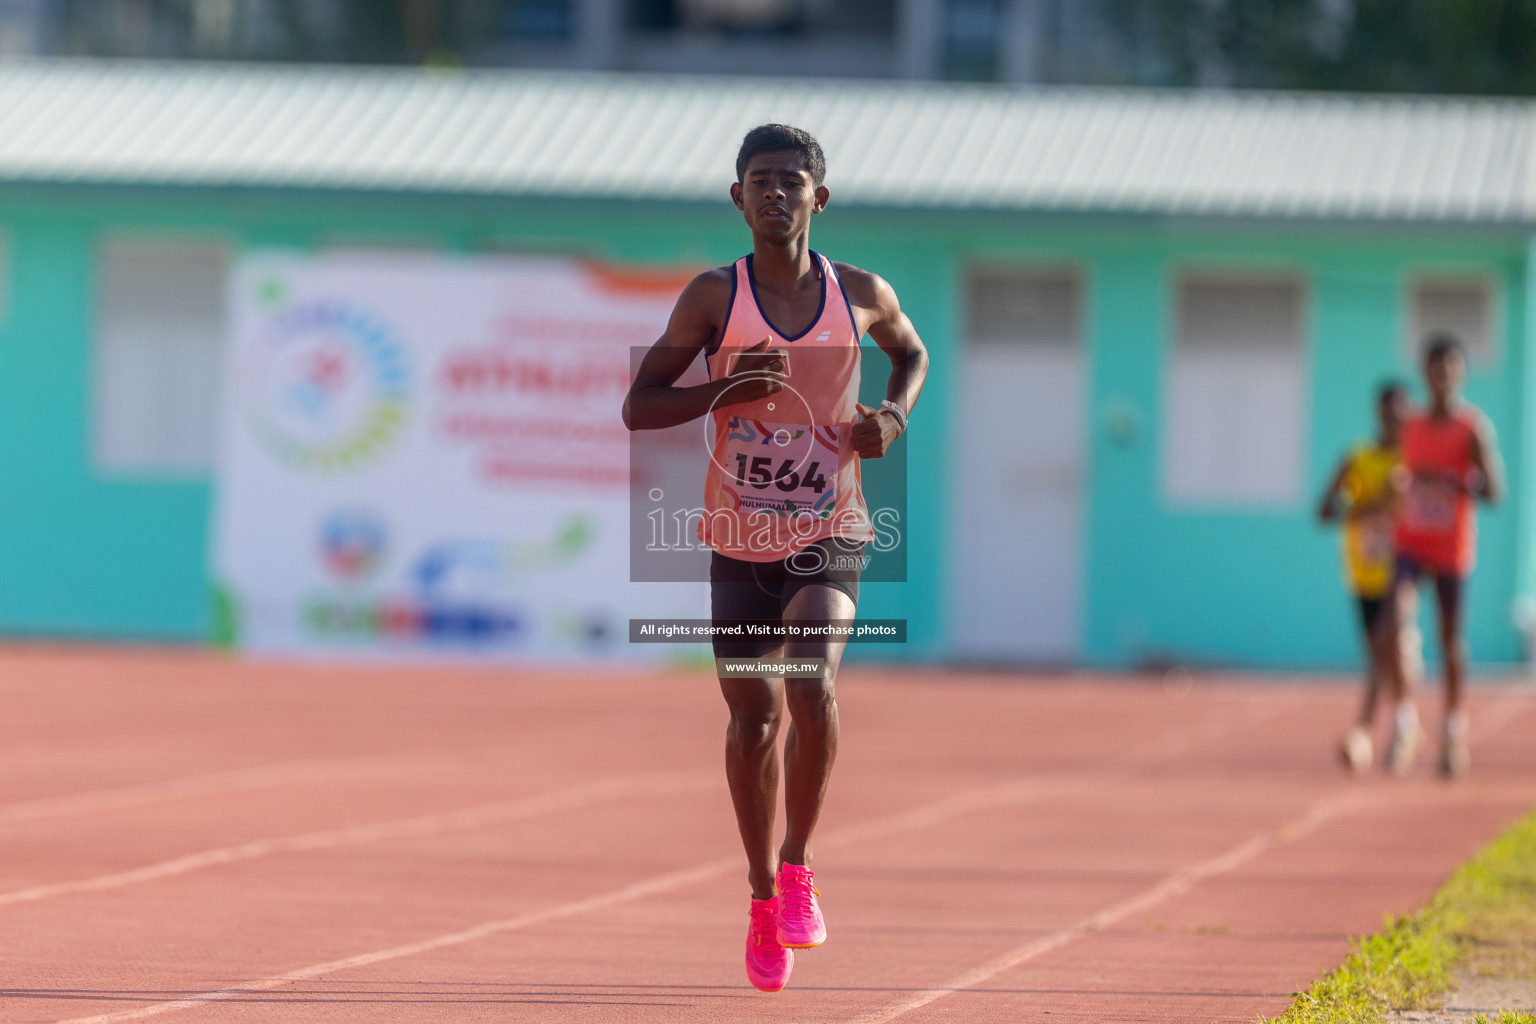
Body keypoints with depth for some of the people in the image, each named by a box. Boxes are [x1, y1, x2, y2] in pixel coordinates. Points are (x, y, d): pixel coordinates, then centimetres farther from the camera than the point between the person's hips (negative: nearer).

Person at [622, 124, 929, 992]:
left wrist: (893, 417, 0)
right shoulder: (714, 298, -6)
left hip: (830, 535, -1)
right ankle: (762, 893, 29)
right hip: (740, 538, 1)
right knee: (754, 716, 8)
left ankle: (798, 863, -4)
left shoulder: (862, 295, -2)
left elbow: (913, 352, 21)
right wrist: (722, 394, -22)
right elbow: (638, 406, -5)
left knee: (811, 683, -24)